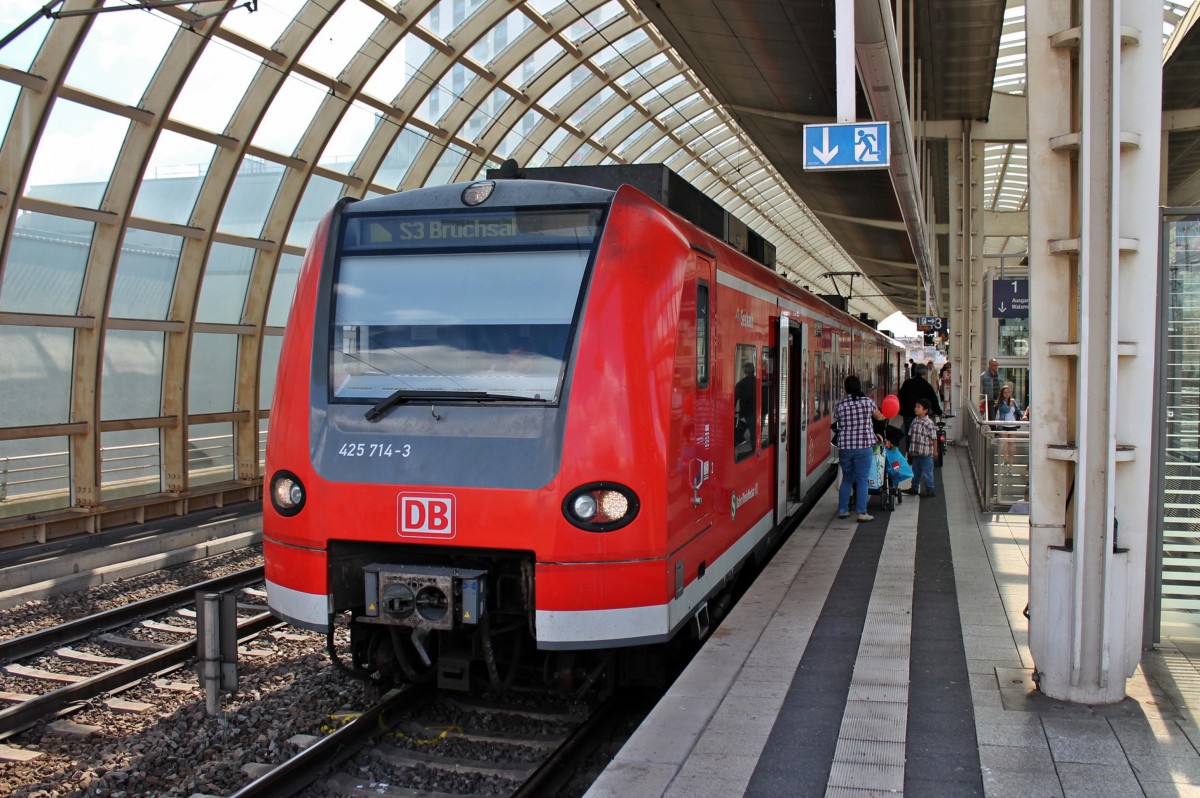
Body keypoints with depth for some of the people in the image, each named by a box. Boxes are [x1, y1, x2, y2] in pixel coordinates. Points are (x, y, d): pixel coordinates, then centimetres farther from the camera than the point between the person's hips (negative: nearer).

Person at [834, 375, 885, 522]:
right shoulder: (868, 402, -2)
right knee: (862, 480, 3)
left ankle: (842, 510, 18)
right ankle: (862, 512, 1)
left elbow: (836, 425, 4)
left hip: (844, 446, 2)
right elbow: (879, 417, 15)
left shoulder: (840, 405, -1)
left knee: (847, 479, 16)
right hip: (864, 446, -2)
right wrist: (884, 416, 39)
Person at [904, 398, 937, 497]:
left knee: (927, 472, 2)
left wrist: (935, 451, -10)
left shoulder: (929, 423, -16)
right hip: (915, 452, 7)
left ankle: (929, 490, 12)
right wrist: (910, 450, 14)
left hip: (926, 453, -7)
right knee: (915, 471, 18)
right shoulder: (914, 421, 5)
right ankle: (914, 488, 30)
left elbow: (934, 438, -12)